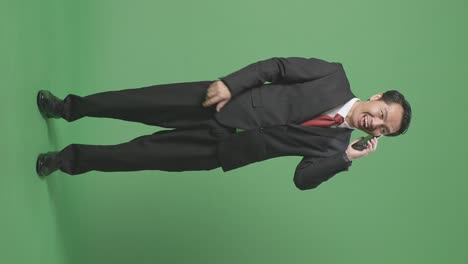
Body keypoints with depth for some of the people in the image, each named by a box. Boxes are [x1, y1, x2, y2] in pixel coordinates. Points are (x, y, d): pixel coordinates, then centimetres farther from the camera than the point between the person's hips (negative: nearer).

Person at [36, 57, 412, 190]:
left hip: (220, 148, 1)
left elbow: (303, 178, -5)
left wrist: (346, 158, -17)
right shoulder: (335, 77, -3)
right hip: (221, 100, 0)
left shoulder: (335, 143, 2)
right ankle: (69, 107, 20)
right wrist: (229, 83, -14)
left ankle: (71, 159, 16)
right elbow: (276, 66, -2)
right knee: (147, 105, -5)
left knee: (151, 153, -4)